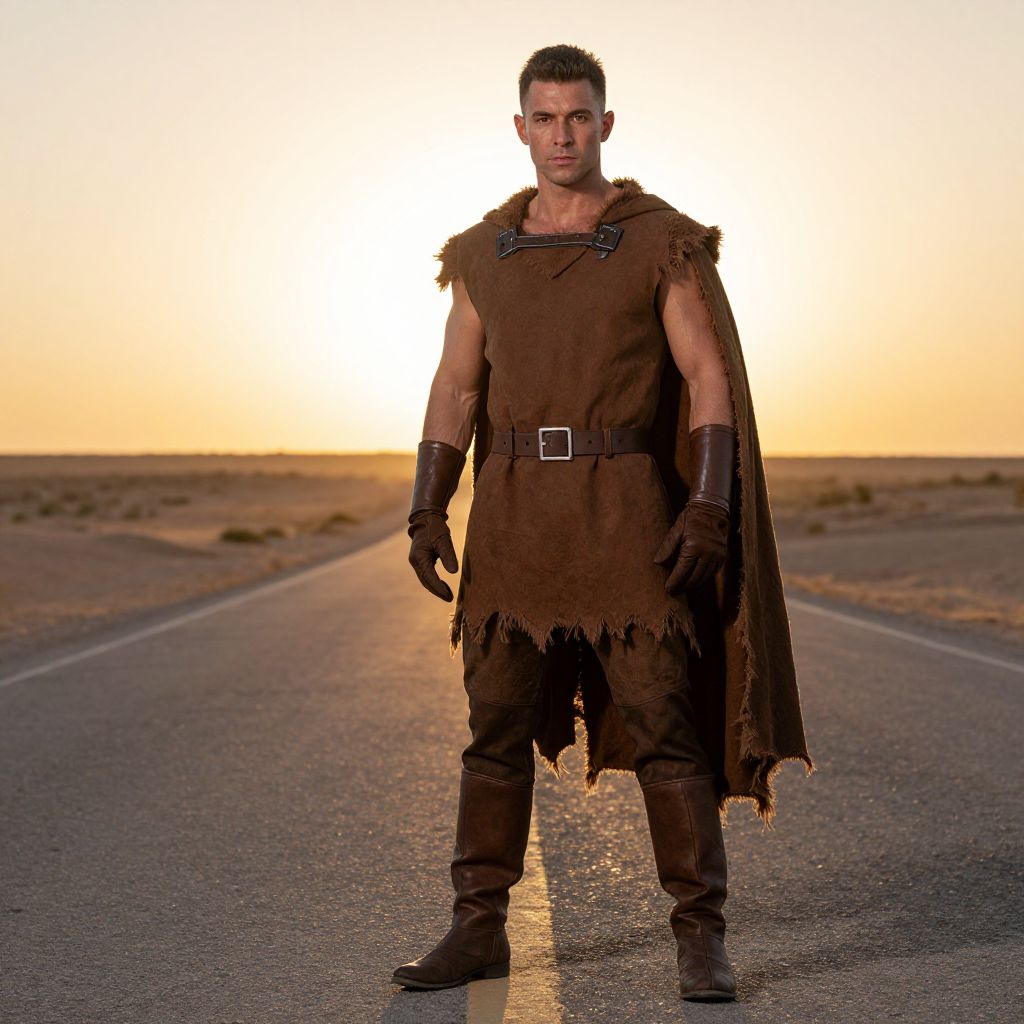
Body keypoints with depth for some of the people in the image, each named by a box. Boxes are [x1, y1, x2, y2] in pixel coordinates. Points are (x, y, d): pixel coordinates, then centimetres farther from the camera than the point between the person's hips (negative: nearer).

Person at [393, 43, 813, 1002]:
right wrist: (426, 511, -1)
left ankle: (700, 937, 5)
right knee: (496, 733, 4)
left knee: (665, 730, -4)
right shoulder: (482, 253, 11)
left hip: (626, 510, -3)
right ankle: (478, 930, 13)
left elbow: (711, 379, -4)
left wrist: (710, 506, -16)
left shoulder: (664, 242, 1)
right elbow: (455, 388, 10)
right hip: (513, 514, 3)